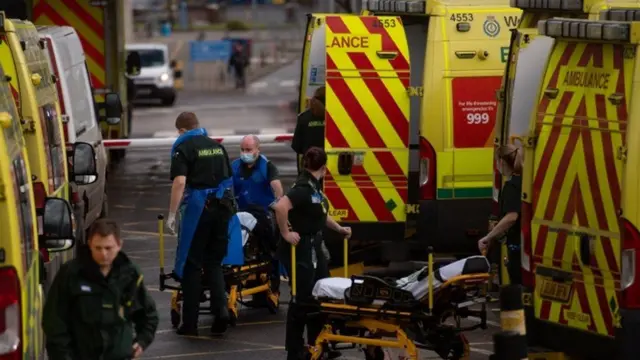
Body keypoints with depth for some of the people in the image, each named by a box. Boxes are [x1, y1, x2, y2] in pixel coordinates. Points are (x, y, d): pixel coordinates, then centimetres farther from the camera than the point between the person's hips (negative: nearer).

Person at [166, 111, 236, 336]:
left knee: (191, 265, 2)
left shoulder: (183, 148, -5)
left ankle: (190, 323, 4)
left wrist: (172, 214, -16)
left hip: (198, 208, -6)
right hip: (222, 206, 6)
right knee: (214, 262, 15)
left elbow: (179, 182, -17)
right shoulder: (217, 146, 15)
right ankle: (220, 310, -3)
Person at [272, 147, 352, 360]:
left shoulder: (314, 185, 9)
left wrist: (339, 229, 28)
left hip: (313, 248, 10)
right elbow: (280, 206, -37)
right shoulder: (304, 187, -21)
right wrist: (286, 234, -28)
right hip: (300, 249, -10)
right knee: (302, 299, -5)